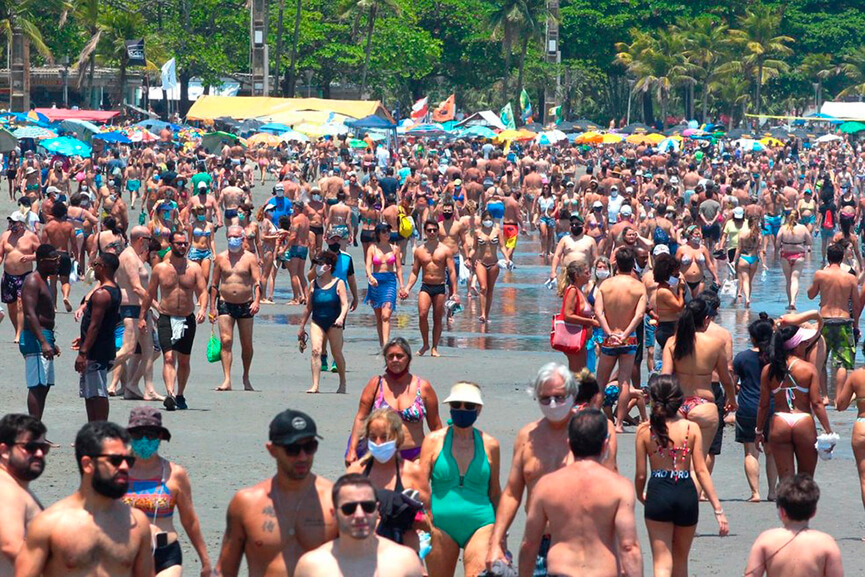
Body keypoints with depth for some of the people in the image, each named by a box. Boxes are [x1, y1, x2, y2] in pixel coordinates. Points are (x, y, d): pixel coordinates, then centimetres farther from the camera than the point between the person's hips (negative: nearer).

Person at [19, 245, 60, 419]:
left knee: (44, 386, 10)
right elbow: (30, 315, -22)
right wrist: (43, 342, -29)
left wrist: (51, 342, 29)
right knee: (37, 386, -13)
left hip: (44, 337, 10)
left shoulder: (42, 281, 19)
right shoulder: (32, 281, -13)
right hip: (35, 339, -10)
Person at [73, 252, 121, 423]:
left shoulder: (101, 294, -18)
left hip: (96, 351, -10)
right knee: (91, 394, 16)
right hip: (106, 348, 10)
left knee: (97, 394, -8)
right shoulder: (115, 290, 13)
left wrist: (83, 352, -22)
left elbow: (95, 325, -22)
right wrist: (85, 340, 30)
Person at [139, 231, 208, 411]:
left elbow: (202, 291, -2)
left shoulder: (194, 268, 2)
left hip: (187, 319, 2)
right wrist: (142, 317, 6)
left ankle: (180, 395, 26)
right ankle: (170, 394, -31)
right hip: (166, 318, -2)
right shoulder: (160, 268, 1)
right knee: (168, 357, -17)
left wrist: (202, 309, -21)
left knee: (184, 361, 11)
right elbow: (149, 294, 8)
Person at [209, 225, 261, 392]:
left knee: (247, 344, 6)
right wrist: (212, 307, 5)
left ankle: (246, 378, 23)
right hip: (225, 304, 0)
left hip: (245, 305, 0)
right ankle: (227, 380, -16)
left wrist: (256, 301, -21)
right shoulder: (220, 258, 6)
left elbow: (258, 282, -5)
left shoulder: (250, 258, 1)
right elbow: (214, 284, 10)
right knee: (225, 341, -12)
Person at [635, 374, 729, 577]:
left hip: (658, 493, -2)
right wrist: (718, 509, -1)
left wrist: (640, 496, 22)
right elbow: (701, 471, -4)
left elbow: (641, 474, 0)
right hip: (686, 492, 2)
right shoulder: (691, 428, -2)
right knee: (680, 560, 21)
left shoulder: (645, 430, -4)